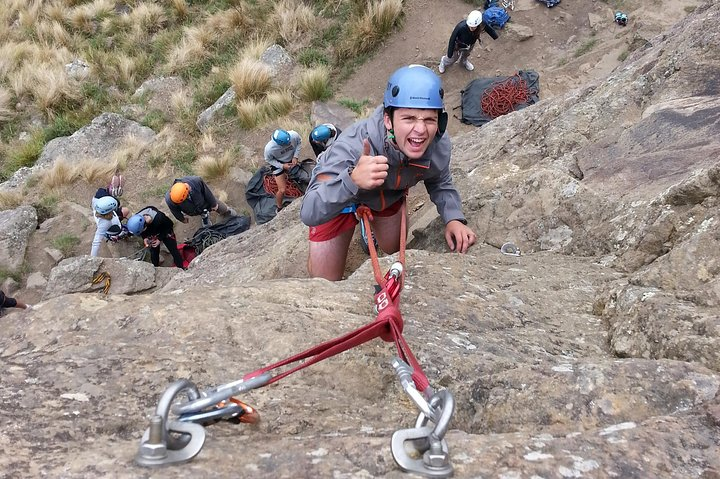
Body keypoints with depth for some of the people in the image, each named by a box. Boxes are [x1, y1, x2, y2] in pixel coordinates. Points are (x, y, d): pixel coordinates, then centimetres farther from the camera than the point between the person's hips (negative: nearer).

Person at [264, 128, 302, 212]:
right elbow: (269, 160, -16)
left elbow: (299, 142, -9)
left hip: (292, 160, 4)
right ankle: (279, 208, 22)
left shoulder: (294, 135, -34)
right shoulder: (269, 148, -39)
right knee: (282, 190, -6)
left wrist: (296, 156, -19)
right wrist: (282, 166, -25)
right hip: (278, 164, -3)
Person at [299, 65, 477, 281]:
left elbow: (440, 183, -6)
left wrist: (453, 218, -25)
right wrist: (353, 181, -66)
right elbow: (309, 214, -49)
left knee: (393, 249, 26)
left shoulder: (440, 144, -30)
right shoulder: (353, 146, -46)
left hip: (388, 196, 4)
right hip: (338, 199, -4)